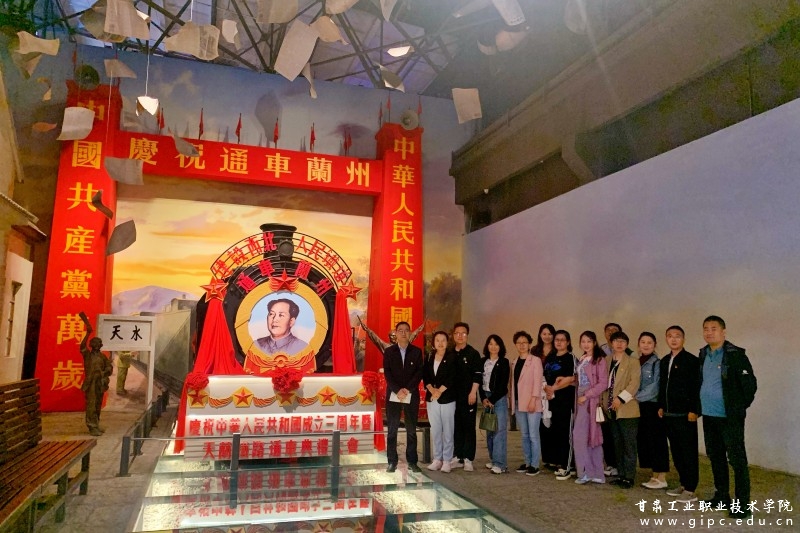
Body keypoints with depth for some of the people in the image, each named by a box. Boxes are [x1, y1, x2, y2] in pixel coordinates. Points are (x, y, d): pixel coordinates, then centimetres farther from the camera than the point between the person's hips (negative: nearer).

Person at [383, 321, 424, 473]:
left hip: (411, 395, 0)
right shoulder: (389, 351, 5)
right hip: (393, 395, 0)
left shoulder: (417, 351, 6)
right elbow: (387, 373, -2)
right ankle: (392, 462, 8)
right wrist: (397, 390, -15)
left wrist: (408, 389, -14)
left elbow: (419, 372, -2)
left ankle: (412, 461, 12)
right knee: (392, 430, 2)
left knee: (411, 430, 5)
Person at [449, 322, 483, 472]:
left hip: (468, 396, -4)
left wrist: (473, 392, -13)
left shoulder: (473, 354, -1)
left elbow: (477, 375, -7)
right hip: (453, 396, 4)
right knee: (456, 427, 9)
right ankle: (457, 457, 18)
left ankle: (468, 459, 4)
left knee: (469, 427, -1)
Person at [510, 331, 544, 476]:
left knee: (533, 435, -3)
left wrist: (533, 400, -17)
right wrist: (512, 401, 9)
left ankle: (534, 465, 5)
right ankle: (527, 462, 20)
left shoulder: (535, 360, -4)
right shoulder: (515, 362, 14)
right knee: (524, 435, 11)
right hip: (519, 403, 6)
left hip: (532, 403, -6)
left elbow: (537, 381, -10)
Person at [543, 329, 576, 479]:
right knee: (548, 430, 4)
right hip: (550, 399, 6)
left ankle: (566, 467, 0)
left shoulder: (571, 358, -2)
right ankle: (555, 461, 16)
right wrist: (547, 388, -5)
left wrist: (554, 388, -9)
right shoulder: (549, 358, 16)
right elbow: (543, 376, 14)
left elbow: (572, 380, -11)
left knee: (563, 432, -5)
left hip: (565, 399, -6)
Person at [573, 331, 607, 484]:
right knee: (592, 437, 10)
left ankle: (585, 472, 1)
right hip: (581, 399, 8)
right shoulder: (582, 360, 14)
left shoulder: (599, 359, -9)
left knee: (579, 434, -9)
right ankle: (597, 474, 15)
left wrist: (586, 396, -16)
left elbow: (603, 383, -15)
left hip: (591, 400, -8)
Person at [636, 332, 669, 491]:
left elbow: (655, 387, -14)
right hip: (640, 406, 6)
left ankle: (661, 478, 6)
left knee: (657, 440, -2)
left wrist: (637, 397, -14)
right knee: (644, 440, 9)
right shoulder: (637, 362, 12)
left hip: (653, 406, -6)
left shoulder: (657, 363, -7)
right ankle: (655, 475, 19)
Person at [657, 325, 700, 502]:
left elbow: (696, 387, -12)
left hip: (685, 415, -7)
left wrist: (693, 411, -16)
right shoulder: (664, 361, 13)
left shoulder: (692, 360, -8)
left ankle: (690, 489, 6)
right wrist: (661, 406, 14)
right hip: (669, 414, 7)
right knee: (676, 451, 13)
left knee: (688, 452, -1)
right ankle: (683, 484, 23)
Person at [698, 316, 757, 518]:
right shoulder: (703, 354, 10)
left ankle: (742, 504, 6)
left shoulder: (736, 354, -11)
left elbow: (750, 384, -11)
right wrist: (700, 405, 13)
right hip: (708, 415, 7)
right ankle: (721, 495, 28)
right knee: (715, 456, 15)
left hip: (729, 417, -7)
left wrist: (740, 408, -7)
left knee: (737, 459, -2)